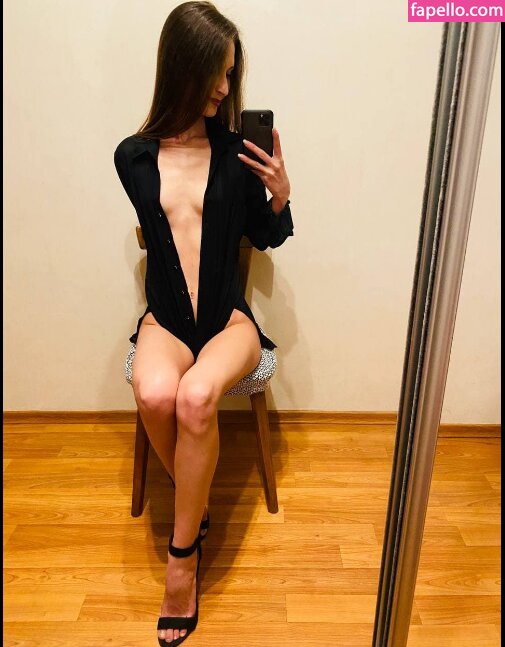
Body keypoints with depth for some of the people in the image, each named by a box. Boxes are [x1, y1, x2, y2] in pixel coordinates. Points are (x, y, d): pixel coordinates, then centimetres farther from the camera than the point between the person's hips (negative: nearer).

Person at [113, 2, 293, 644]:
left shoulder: (237, 150, 0)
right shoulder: (133, 156, 4)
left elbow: (266, 237, 10)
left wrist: (280, 195, -7)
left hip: (228, 315, -1)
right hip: (166, 316, 2)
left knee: (195, 396, -31)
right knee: (154, 393, -30)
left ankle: (183, 551, -8)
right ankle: (198, 503, 1)